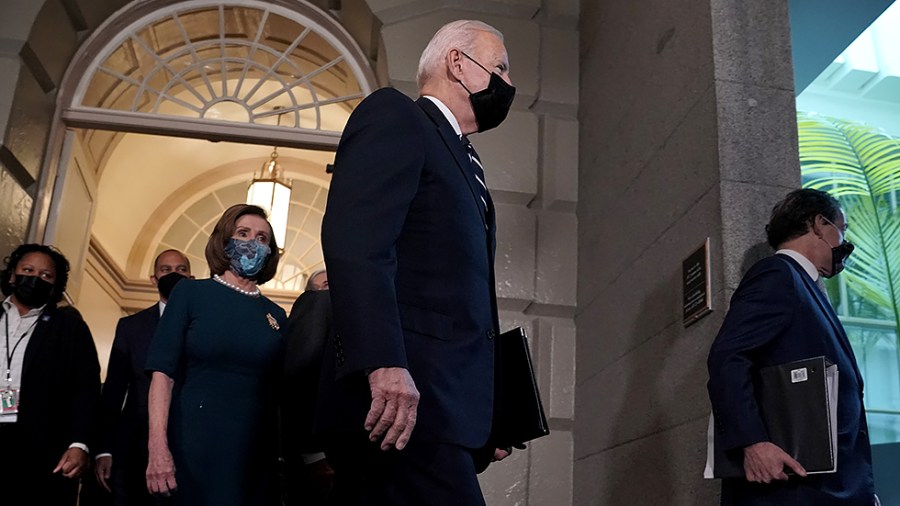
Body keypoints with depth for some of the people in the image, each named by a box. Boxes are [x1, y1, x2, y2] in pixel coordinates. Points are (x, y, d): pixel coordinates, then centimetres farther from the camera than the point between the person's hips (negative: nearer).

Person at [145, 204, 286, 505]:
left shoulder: (276, 315, 12)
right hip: (193, 448, -3)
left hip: (255, 454, 3)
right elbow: (163, 371, -5)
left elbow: (278, 393, 12)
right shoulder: (191, 293, 3)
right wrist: (158, 447, -16)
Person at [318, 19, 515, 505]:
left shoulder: (463, 164, 28)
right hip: (399, 394, -8)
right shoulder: (393, 114, 3)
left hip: (443, 406, 9)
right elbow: (353, 240, -14)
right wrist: (384, 364, -26)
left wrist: (482, 420, 17)